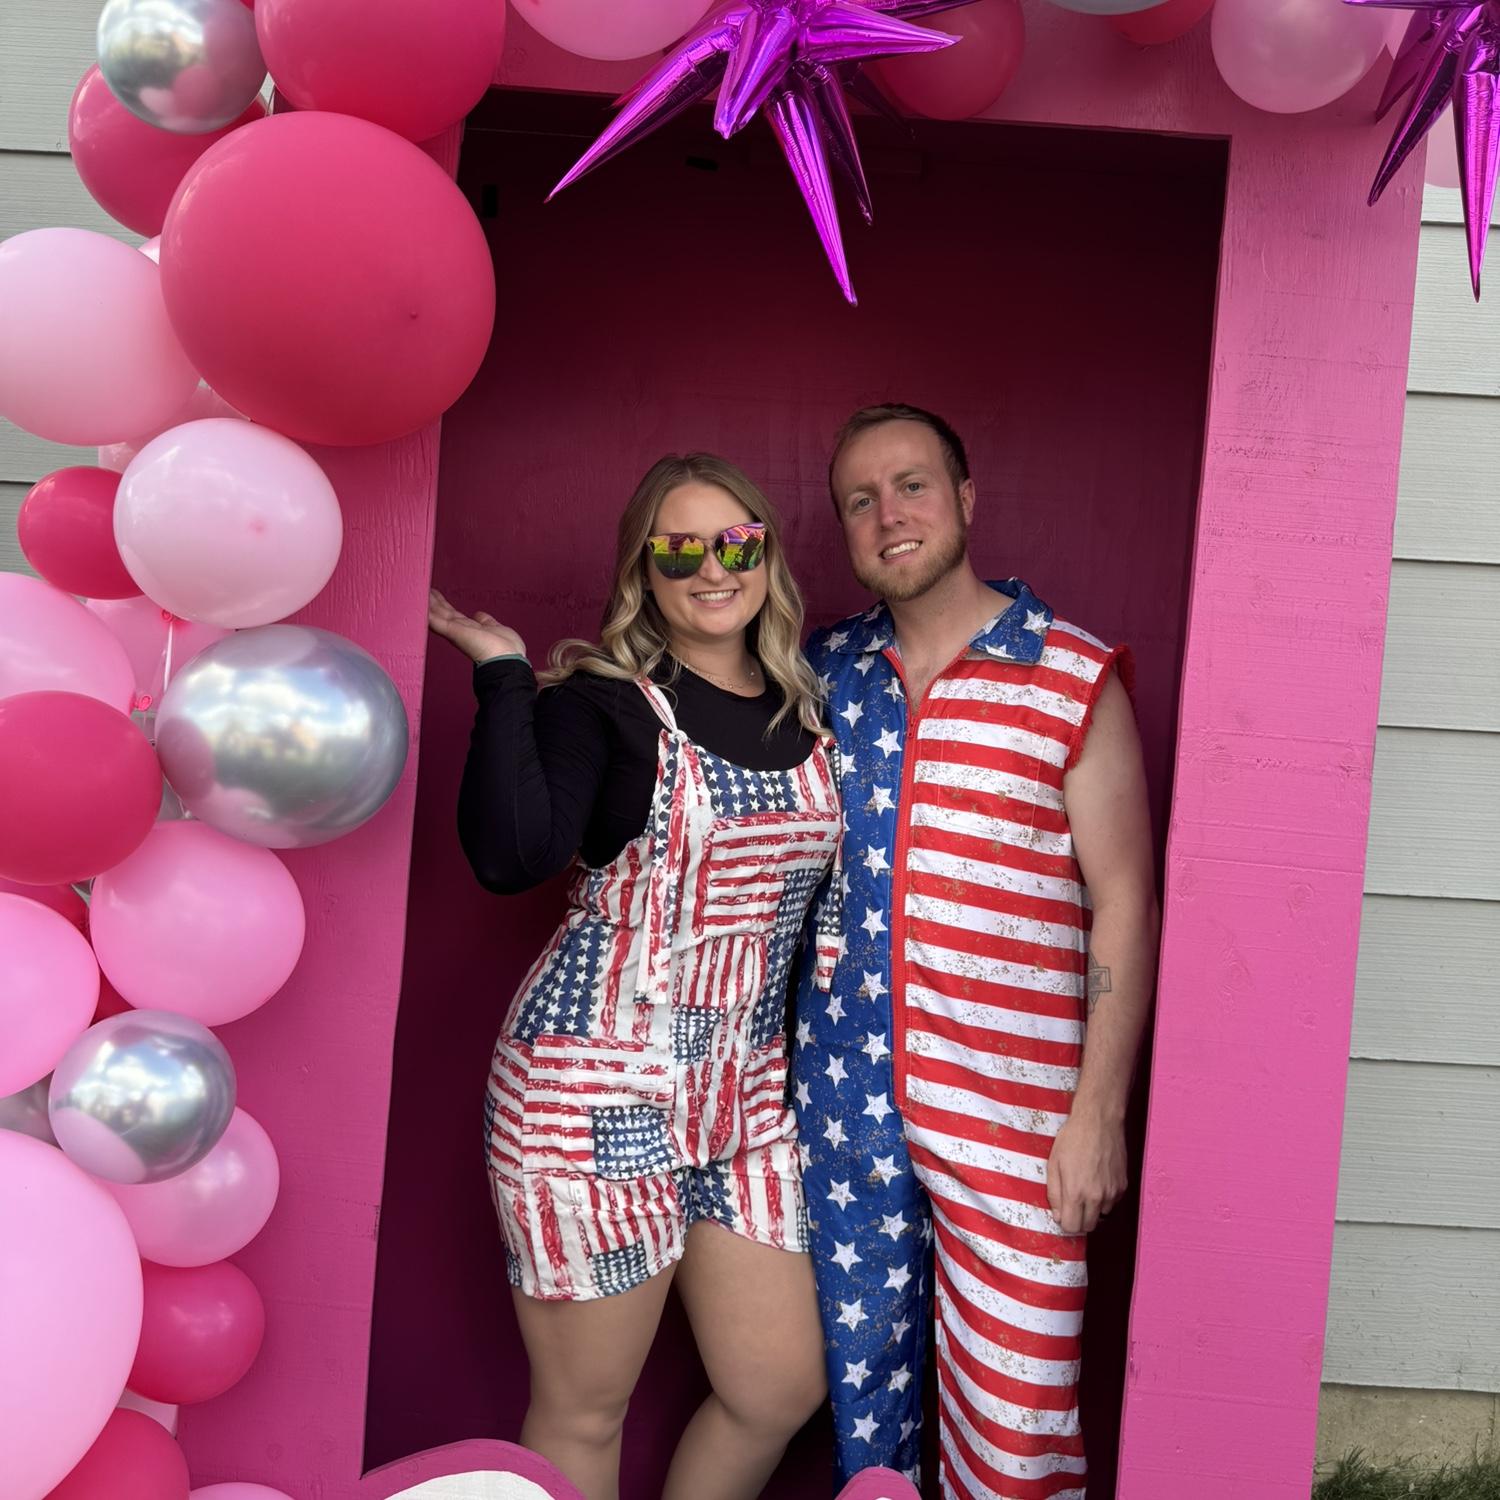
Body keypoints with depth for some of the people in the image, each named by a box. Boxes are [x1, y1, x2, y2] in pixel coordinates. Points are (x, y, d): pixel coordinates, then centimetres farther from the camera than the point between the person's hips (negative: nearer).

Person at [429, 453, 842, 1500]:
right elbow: (511, 858, -25)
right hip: (596, 1082, -5)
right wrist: (504, 672, -21)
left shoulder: (806, 711, 8)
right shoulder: (602, 699, -8)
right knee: (584, 1413, 8)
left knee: (782, 1389, 12)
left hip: (748, 1092, 6)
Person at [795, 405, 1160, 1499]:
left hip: (1010, 1113, -3)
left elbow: (1123, 901, -4)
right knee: (861, 1362, 15)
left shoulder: (1075, 679, -4)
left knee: (1014, 1405, 2)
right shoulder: (822, 674, 7)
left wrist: (1100, 1110, -8)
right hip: (843, 1097, 4)